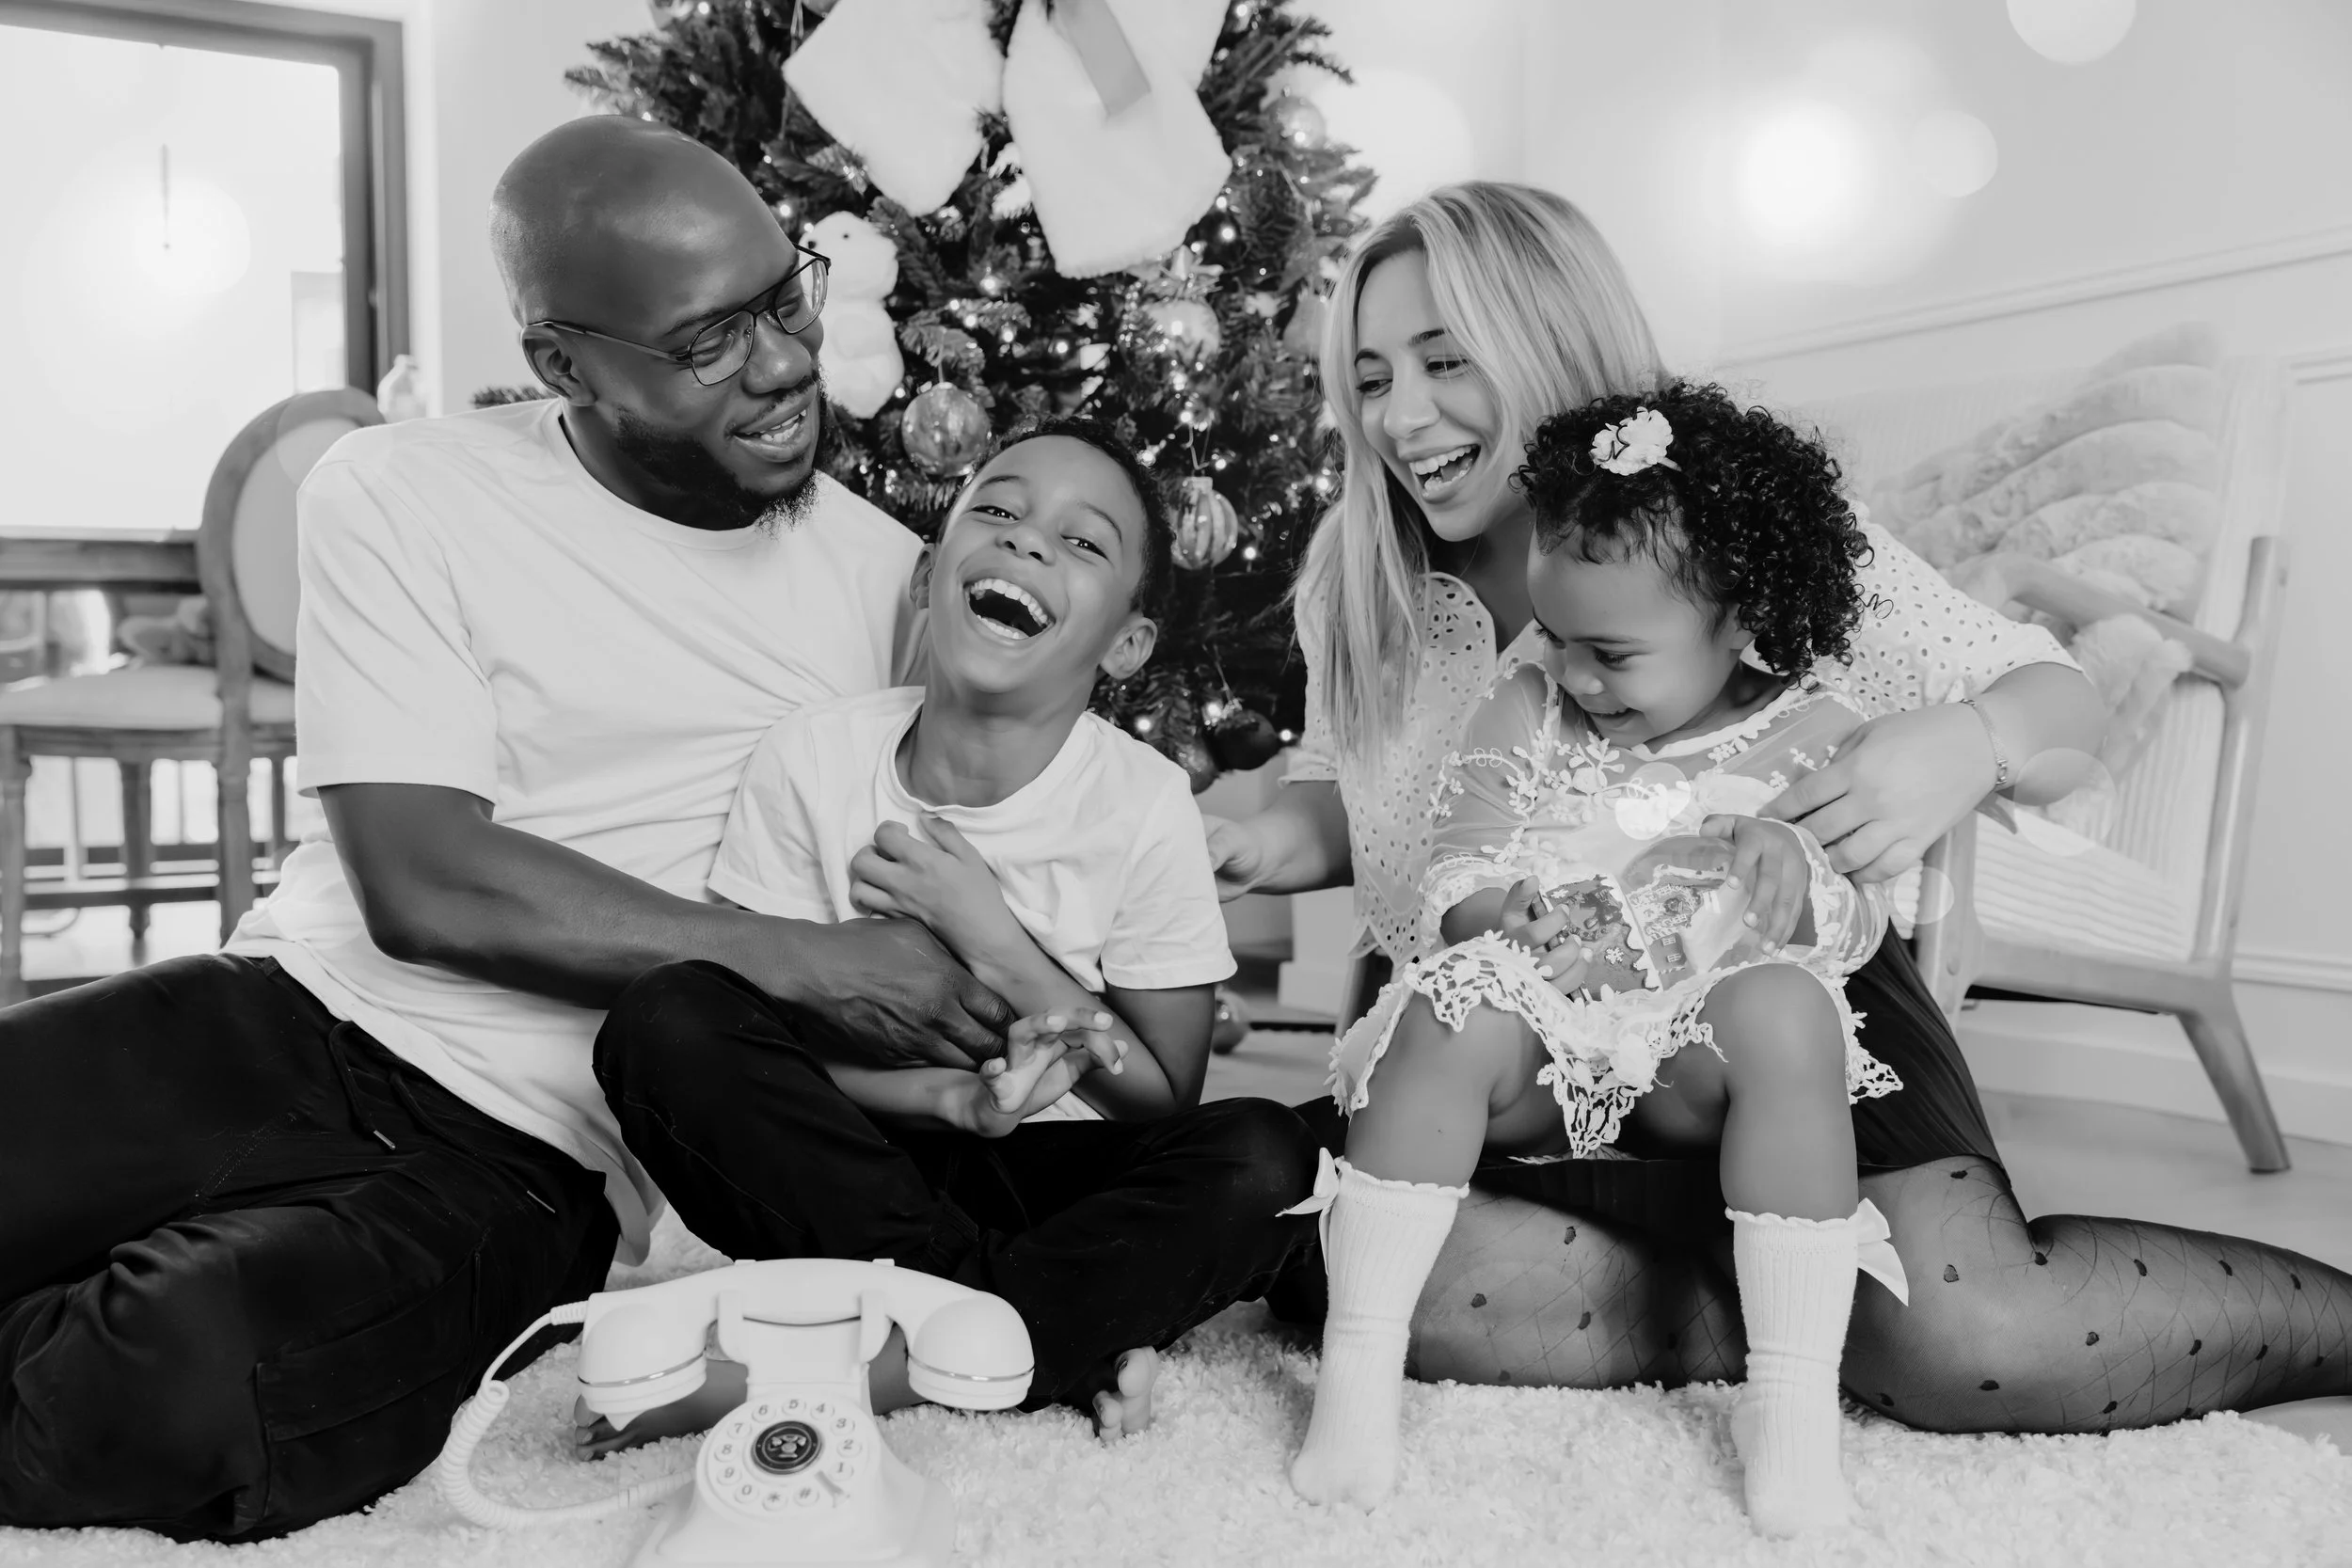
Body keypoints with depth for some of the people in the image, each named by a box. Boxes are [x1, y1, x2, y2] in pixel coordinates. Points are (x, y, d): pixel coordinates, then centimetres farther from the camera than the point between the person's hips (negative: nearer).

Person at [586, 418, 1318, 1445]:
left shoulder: (1144, 804, -10)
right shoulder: (813, 760, -7)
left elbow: (1167, 1101, -5)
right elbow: (758, 1039, -4)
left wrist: (989, 937, -16)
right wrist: (950, 1095, -22)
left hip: (1049, 1177, 0)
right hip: (846, 1173, 1)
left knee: (1263, 1157, -27)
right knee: (667, 1018, -25)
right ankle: (1073, 1331, -20)